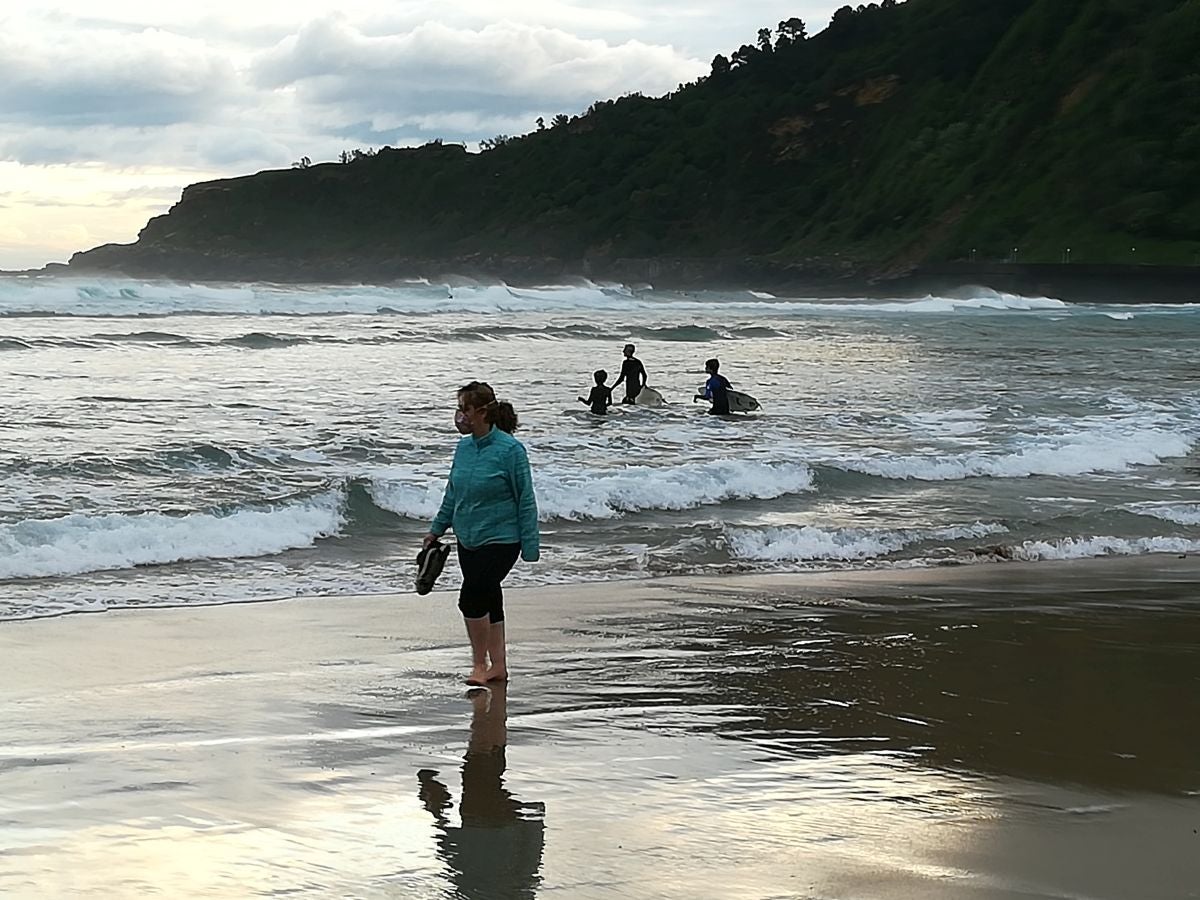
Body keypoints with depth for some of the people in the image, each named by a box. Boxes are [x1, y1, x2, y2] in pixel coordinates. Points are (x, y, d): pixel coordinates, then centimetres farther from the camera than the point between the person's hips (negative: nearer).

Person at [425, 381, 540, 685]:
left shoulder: (510, 449, -16)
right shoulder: (464, 447, 5)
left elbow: (526, 500, -12)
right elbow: (452, 493, 18)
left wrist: (530, 546, -13)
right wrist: (437, 529, 20)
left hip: (501, 538, -7)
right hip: (468, 540, 7)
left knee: (471, 596, -17)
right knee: (488, 599, 13)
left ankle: (479, 664, -2)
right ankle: (498, 666, 22)